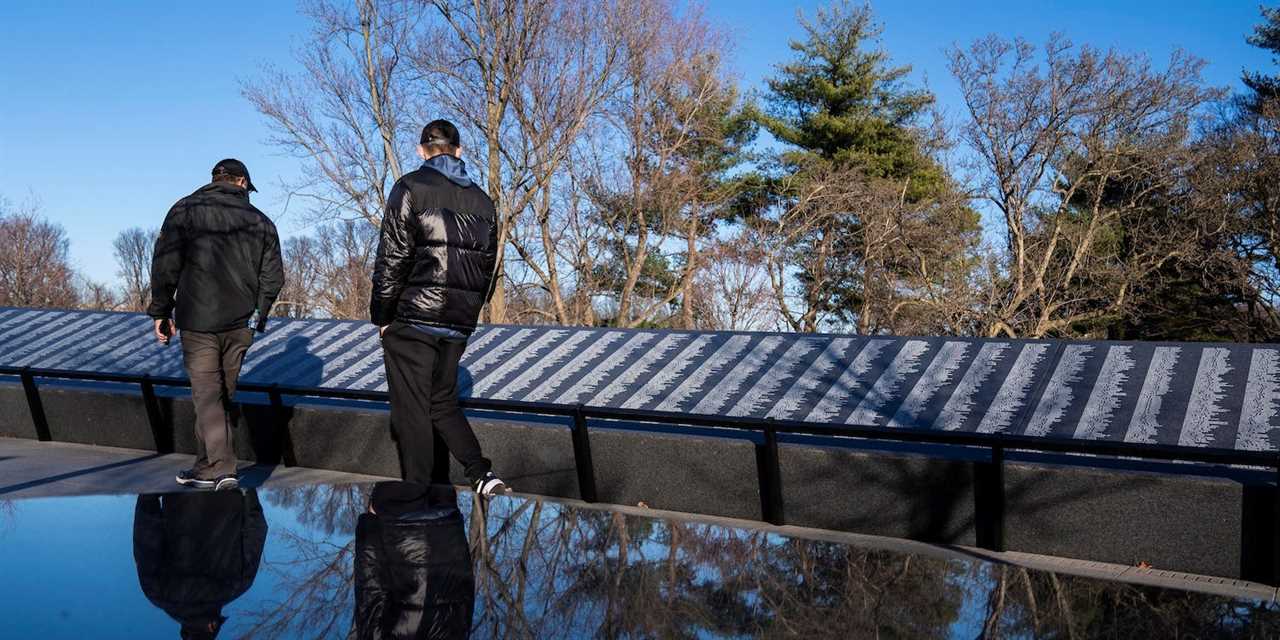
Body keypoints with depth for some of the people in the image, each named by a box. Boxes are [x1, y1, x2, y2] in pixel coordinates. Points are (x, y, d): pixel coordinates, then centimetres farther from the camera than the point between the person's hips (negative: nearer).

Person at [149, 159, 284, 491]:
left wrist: (161, 311, 3)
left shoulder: (185, 210, 2)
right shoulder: (260, 221, 9)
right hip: (239, 325, 3)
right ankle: (207, 465, 21)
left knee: (207, 393, -1)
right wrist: (258, 315, 19)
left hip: (198, 321, -3)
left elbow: (165, 265, -4)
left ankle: (221, 468, -8)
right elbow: (273, 277, 8)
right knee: (224, 395, 12)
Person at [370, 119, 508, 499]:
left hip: (413, 319, -6)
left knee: (411, 409, 3)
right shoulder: (483, 201, 13)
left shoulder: (411, 187, -4)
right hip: (460, 324, 6)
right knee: (443, 402, 19)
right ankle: (482, 475, 9)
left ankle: (416, 495, 7)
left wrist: (381, 315, -3)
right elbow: (488, 265, 13)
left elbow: (392, 257, -9)